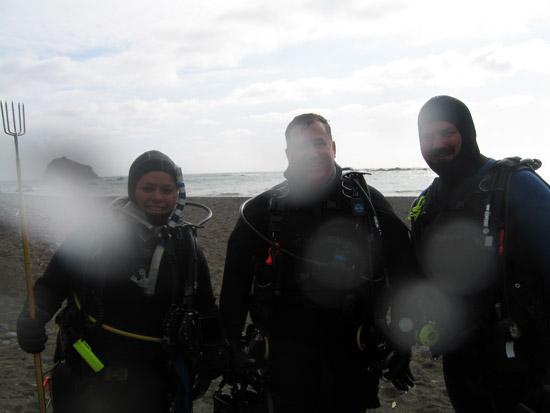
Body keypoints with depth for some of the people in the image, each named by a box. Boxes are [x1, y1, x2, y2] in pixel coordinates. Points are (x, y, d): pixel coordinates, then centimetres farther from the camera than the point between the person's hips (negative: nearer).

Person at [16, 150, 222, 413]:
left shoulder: (186, 247, 0)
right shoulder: (97, 235, -9)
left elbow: (205, 309, 11)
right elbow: (51, 284, -2)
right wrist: (32, 319, -19)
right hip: (90, 379, -2)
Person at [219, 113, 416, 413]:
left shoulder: (367, 202, 0)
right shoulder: (262, 211, -1)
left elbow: (404, 272, 5)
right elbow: (235, 287, 4)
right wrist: (230, 352, 2)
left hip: (352, 359, 1)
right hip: (285, 362, -1)